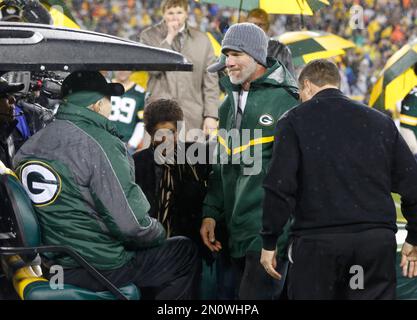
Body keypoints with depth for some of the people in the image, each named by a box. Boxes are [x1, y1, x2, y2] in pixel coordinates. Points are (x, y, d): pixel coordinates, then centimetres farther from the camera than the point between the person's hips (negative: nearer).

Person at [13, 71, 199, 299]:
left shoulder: (29, 146, 4)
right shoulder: (101, 145, -20)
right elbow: (130, 225, -21)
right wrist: (158, 233, -1)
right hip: (99, 268, -8)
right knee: (185, 252, 10)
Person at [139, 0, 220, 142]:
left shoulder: (202, 40, 11)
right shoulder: (149, 36, 6)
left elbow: (211, 82, 9)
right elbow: (153, 67, -11)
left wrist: (211, 115, 1)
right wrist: (169, 38, -8)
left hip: (193, 118, 2)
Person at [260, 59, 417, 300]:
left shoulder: (294, 121, 2)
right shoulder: (381, 122, 11)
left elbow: (280, 187, -7)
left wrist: (269, 243, 0)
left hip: (316, 243, -3)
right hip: (378, 242, 3)